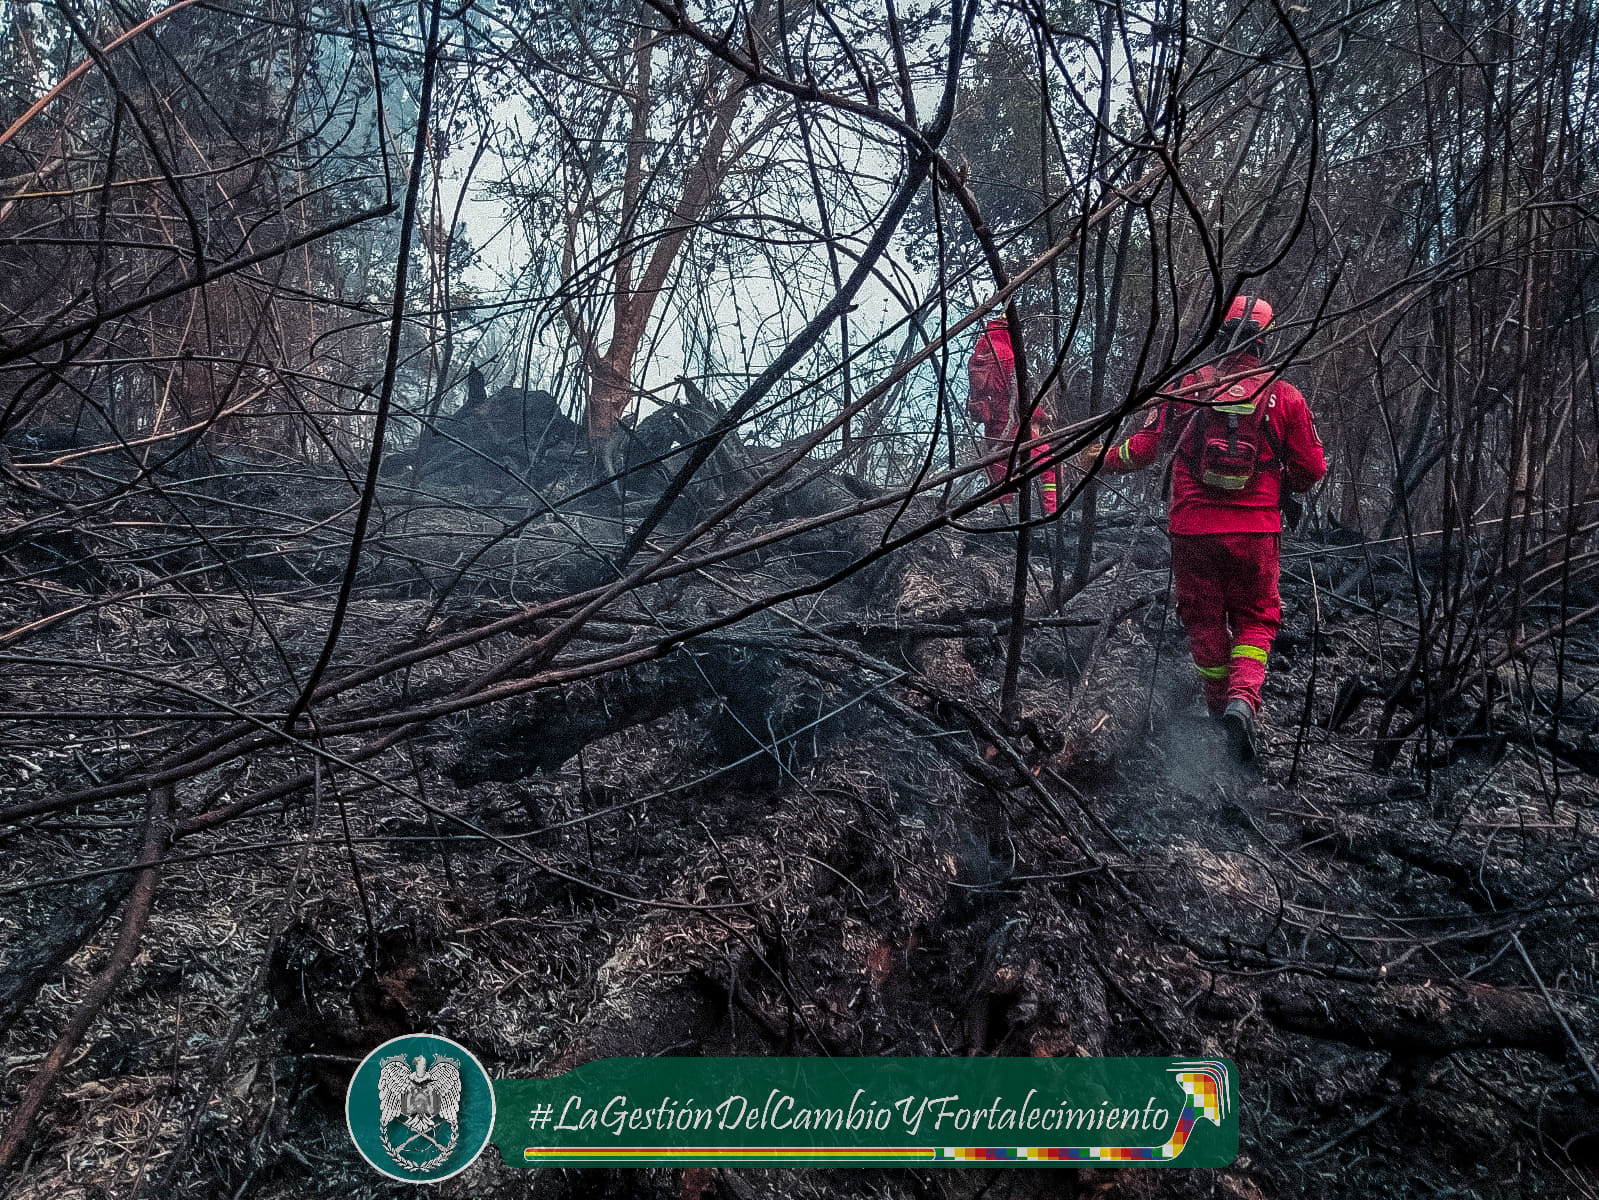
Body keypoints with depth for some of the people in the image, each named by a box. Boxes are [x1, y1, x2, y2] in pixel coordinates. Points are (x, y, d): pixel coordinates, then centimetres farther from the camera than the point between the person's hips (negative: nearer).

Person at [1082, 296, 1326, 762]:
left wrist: (1101, 459, 20)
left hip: (1191, 528, 1)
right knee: (1255, 618, 13)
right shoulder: (1285, 396, -3)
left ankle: (1218, 703, 27)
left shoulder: (1186, 387, -3)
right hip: (1254, 532, 0)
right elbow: (1311, 469, 2)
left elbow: (1146, 445, 2)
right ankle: (1243, 698, -10)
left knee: (1204, 618, 17)